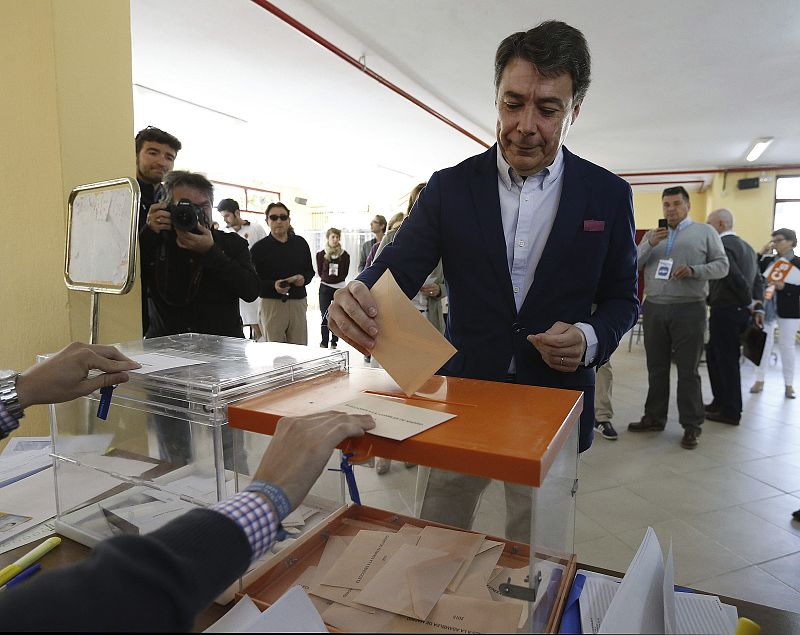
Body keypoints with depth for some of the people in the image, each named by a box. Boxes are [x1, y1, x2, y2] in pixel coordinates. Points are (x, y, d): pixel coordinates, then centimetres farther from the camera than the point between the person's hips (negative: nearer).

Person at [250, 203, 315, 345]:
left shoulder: (300, 243, 11)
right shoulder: (259, 248, 1)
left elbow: (310, 270, 20)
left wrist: (304, 278, -3)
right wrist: (273, 285, -20)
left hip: (298, 302, 3)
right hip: (271, 303, -3)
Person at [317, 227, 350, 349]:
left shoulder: (344, 255, 0)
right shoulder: (321, 254, 1)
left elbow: (345, 273, 3)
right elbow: (320, 271, 5)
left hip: (339, 288, 1)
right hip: (325, 288, 0)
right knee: (325, 317, -3)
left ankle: (334, 342, 16)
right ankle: (324, 343, 3)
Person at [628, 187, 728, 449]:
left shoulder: (705, 232, 5)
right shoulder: (652, 235, 15)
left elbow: (722, 265, 1)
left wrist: (694, 271, -16)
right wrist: (650, 244, -10)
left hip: (689, 310, -3)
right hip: (654, 309, 4)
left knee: (688, 370, 1)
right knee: (656, 368, 11)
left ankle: (692, 425, 10)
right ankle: (654, 417, 22)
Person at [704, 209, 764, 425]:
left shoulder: (721, 245, -14)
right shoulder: (746, 247, 16)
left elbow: (735, 277, -22)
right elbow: (758, 279, 14)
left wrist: (750, 302, -8)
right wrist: (758, 307, 10)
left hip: (725, 311, -9)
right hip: (741, 312, 9)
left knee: (727, 361, 0)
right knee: (713, 355, 18)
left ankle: (731, 412, 9)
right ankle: (720, 402, 26)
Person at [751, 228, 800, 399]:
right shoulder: (768, 260, 8)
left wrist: (784, 287, -23)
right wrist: (761, 253, -3)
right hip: (766, 307, 3)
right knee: (763, 344, 6)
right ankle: (759, 380, 16)